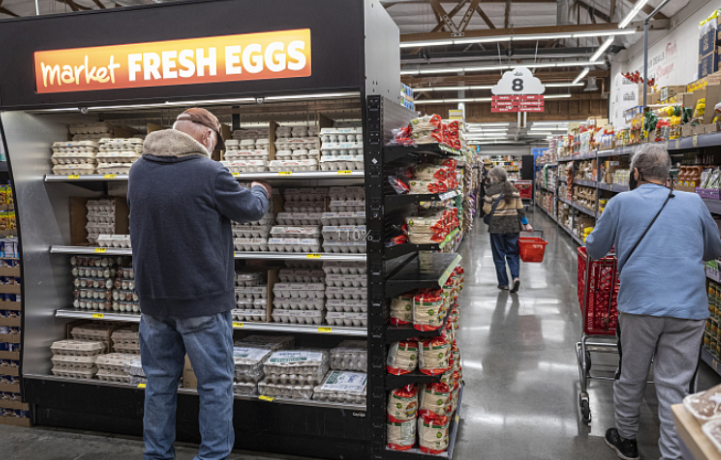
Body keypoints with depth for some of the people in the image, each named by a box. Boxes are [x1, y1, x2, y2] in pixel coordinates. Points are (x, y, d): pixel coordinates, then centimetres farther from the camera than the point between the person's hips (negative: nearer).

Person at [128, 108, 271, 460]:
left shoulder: (139, 170, 3)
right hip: (201, 299, -6)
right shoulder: (208, 173, -17)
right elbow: (250, 209, -4)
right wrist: (260, 190, 20)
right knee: (215, 384, 8)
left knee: (159, 381, 18)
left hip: (152, 297, 6)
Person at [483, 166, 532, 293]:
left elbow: (487, 210, -8)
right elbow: (520, 208, 6)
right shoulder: (514, 190, 5)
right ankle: (515, 277, -7)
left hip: (497, 226, -4)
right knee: (512, 253, 12)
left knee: (499, 255, 7)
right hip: (513, 225, 4)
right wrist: (526, 223, 12)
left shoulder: (491, 191, -9)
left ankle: (503, 283, 10)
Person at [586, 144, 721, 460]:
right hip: (689, 307, 2)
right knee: (676, 386, 6)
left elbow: (594, 249, 11)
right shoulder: (694, 202, 9)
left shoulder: (622, 202, 2)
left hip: (639, 304, -1)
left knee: (631, 377, 14)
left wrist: (621, 242, 32)